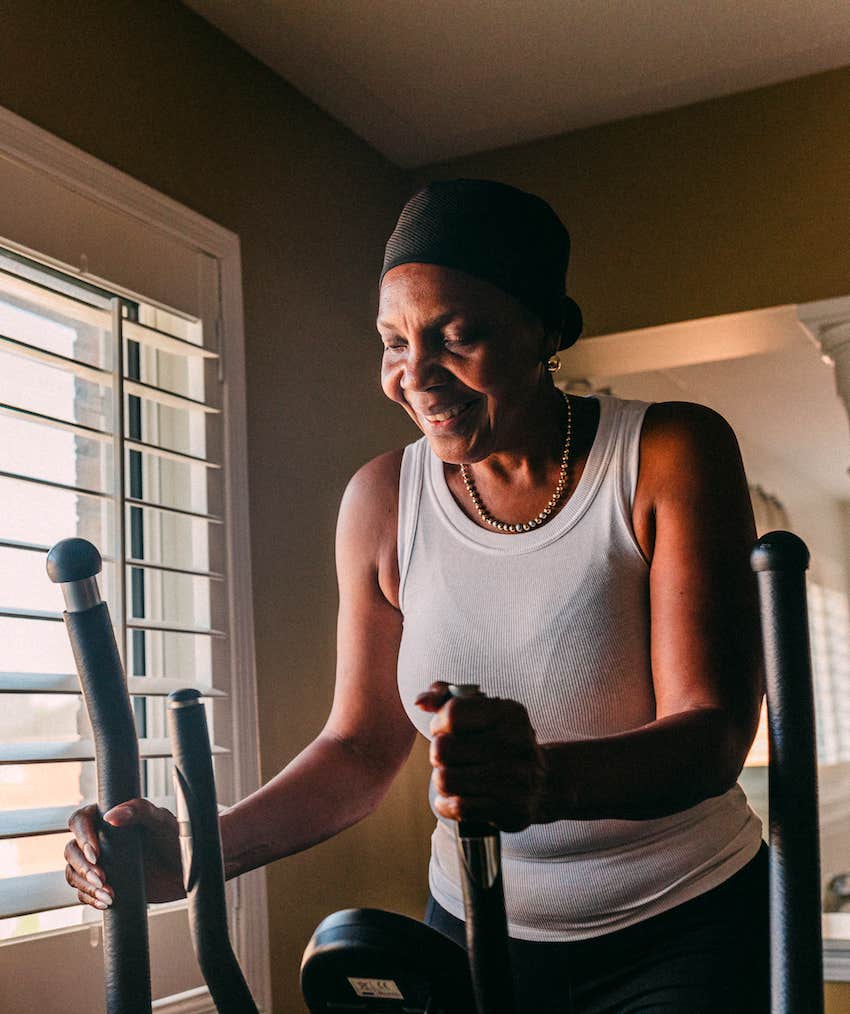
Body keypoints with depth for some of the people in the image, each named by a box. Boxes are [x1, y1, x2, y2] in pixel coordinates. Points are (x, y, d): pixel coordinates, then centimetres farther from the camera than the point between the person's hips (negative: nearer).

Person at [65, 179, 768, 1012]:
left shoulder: (672, 454, -14)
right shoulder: (383, 500, -6)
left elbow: (714, 733, -22)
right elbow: (360, 748, -1)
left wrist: (547, 780, -42)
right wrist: (197, 851, -17)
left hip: (687, 932, -2)